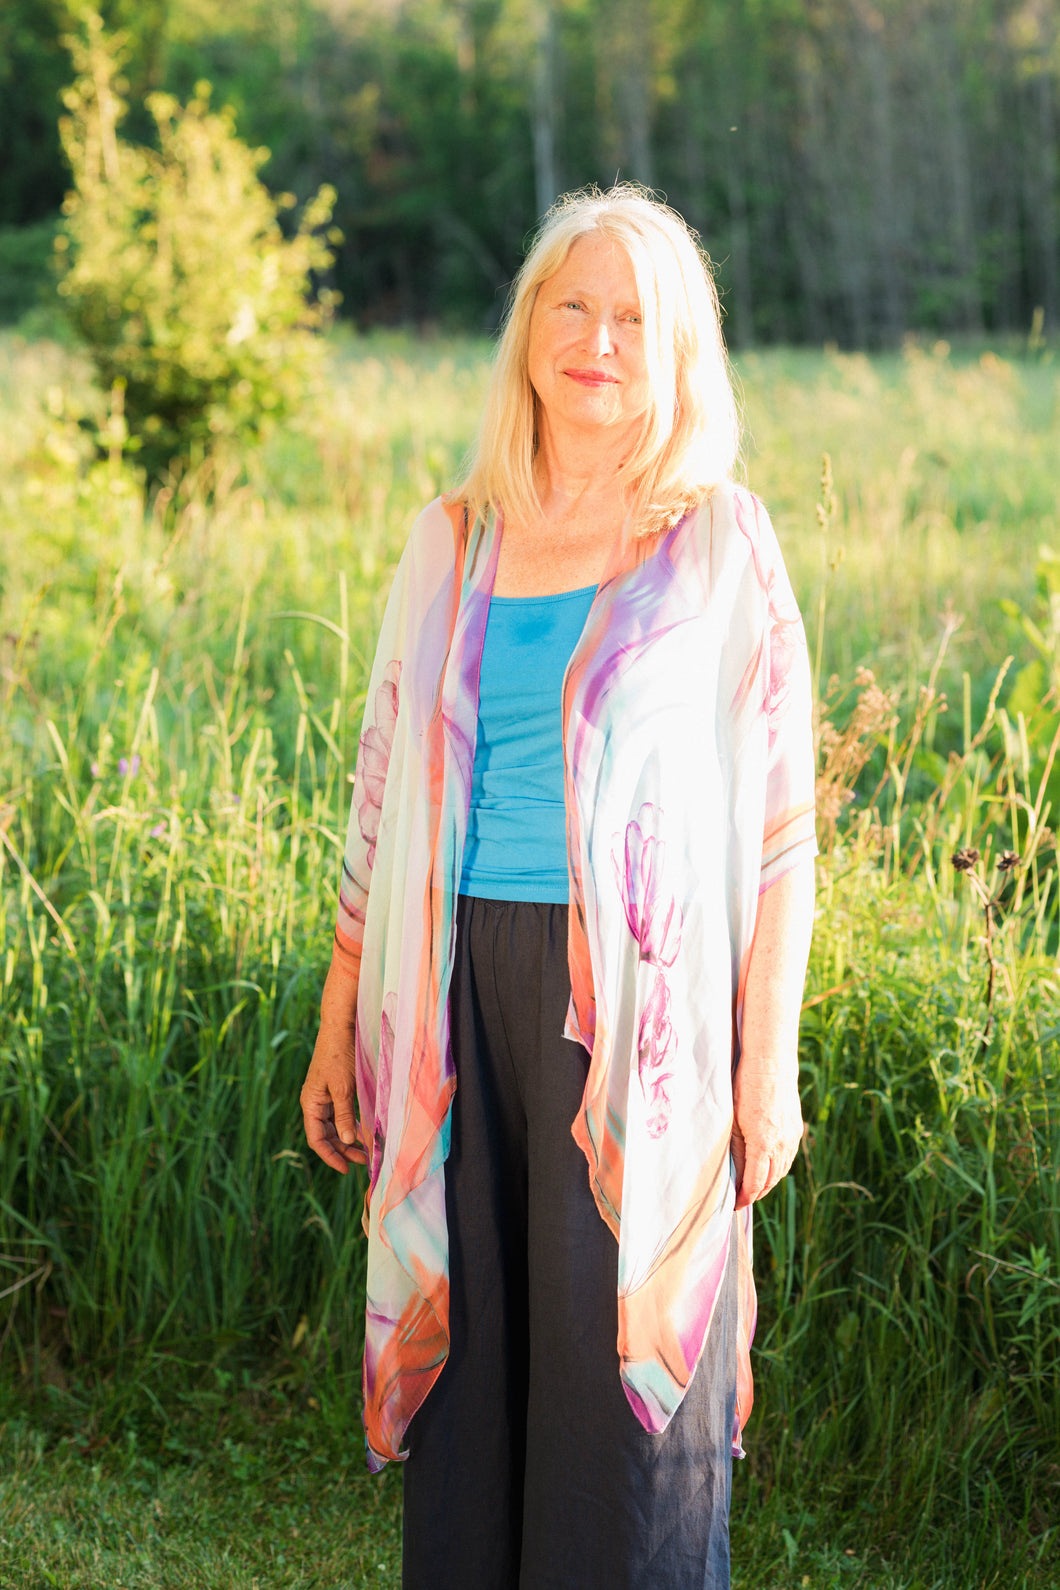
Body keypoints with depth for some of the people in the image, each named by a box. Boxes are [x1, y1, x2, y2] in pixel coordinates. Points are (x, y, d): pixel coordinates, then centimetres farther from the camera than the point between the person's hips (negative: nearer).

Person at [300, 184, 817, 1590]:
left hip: (640, 1000, -3)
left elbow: (779, 820, -2)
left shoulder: (720, 544, 0)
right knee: (465, 1344, 10)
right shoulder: (453, 539, 9)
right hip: (459, 999, 4)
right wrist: (342, 1022, 12)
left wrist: (770, 1063, -6)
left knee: (628, 1362, 2)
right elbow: (388, 789, 13)